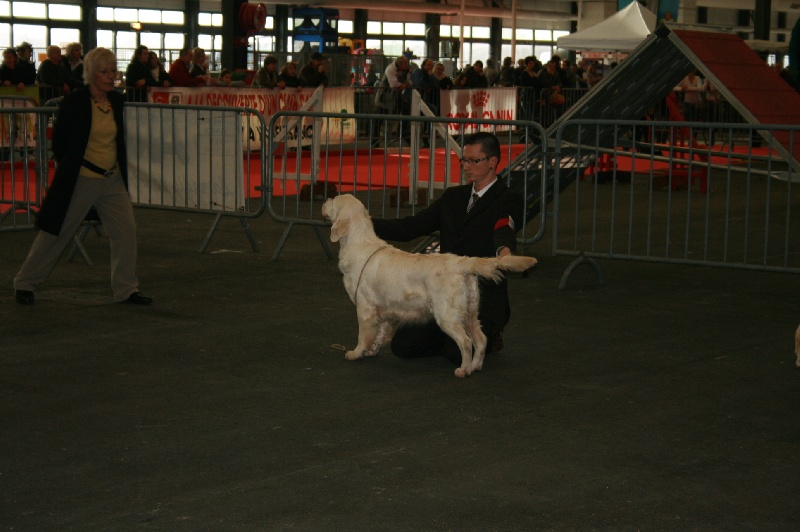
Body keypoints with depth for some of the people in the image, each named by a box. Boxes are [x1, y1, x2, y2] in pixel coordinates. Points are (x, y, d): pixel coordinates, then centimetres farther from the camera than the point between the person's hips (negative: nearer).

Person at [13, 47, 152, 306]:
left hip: (113, 180, 5)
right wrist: (70, 167, 1)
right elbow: (59, 142, -5)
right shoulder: (74, 102, -12)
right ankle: (24, 284, 18)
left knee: (126, 231, -1)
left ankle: (126, 289, 10)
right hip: (80, 181, -5)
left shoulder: (117, 101, 4)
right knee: (55, 234, 3)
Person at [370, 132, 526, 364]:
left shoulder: (508, 201, -4)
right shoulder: (453, 197, 15)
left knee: (459, 353, -27)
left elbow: (504, 229, -27)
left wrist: (504, 250, -52)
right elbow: (410, 227, 9)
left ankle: (487, 336, 8)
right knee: (402, 345, -7)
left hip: (483, 299, -6)